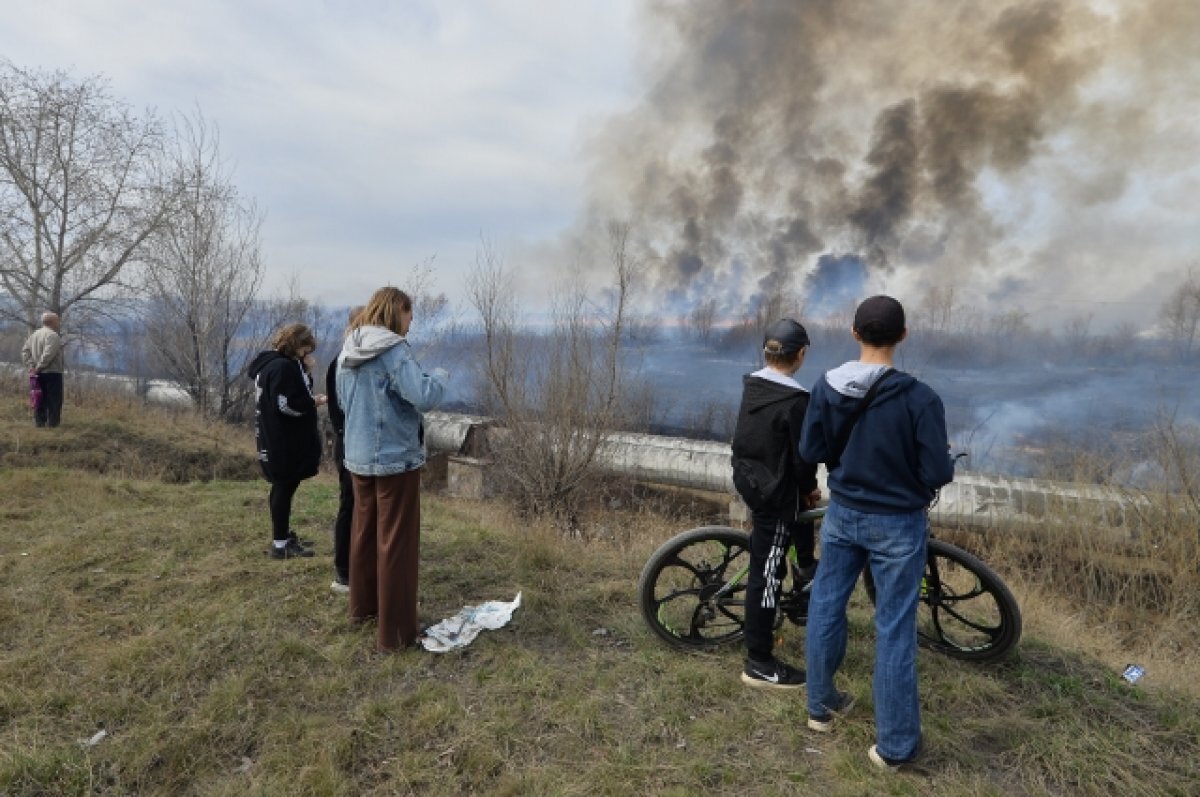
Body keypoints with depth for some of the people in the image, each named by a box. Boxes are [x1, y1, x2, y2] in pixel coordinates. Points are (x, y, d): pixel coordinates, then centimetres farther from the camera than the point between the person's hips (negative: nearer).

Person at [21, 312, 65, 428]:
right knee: (54, 400, -5)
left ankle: (39, 422, 14)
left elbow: (25, 351, 12)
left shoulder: (34, 334, 16)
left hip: (39, 374, 8)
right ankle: (52, 423, -6)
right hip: (52, 373, -8)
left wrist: (31, 366, 5)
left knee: (40, 399, 12)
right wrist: (38, 367, -15)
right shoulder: (53, 335, -12)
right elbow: (48, 354, -24)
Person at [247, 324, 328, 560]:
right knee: (285, 489, -2)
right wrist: (315, 402, -13)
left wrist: (306, 371, 3)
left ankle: (283, 534, 31)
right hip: (284, 443, -10)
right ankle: (280, 545, 6)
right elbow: (287, 405, -26)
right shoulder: (283, 366, -19)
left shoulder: (271, 363, 14)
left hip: (278, 441, 10)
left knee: (282, 488, 19)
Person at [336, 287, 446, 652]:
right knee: (396, 543, 0)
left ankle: (362, 606, 37)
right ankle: (395, 631, 9)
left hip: (358, 457, 8)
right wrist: (439, 375, -7)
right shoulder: (394, 349, -17)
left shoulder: (348, 352, 8)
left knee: (363, 532, 20)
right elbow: (424, 398, -25)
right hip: (396, 458, -8)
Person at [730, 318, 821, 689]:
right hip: (775, 491, -8)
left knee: (803, 506, 34)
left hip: (746, 478, 8)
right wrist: (810, 487, 4)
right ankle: (759, 663, 13)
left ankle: (806, 568, 48)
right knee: (766, 574, 1)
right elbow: (802, 456, -18)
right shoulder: (796, 400, -22)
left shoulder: (750, 386, 1)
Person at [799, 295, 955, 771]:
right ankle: (894, 745, 21)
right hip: (897, 523, -3)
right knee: (894, 630, 8)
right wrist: (911, 469, 5)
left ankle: (821, 707, 35)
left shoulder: (826, 387, -9)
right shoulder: (918, 397, -21)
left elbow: (810, 451, -1)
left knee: (825, 608, 18)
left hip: (842, 514, 4)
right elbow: (938, 473, -17)